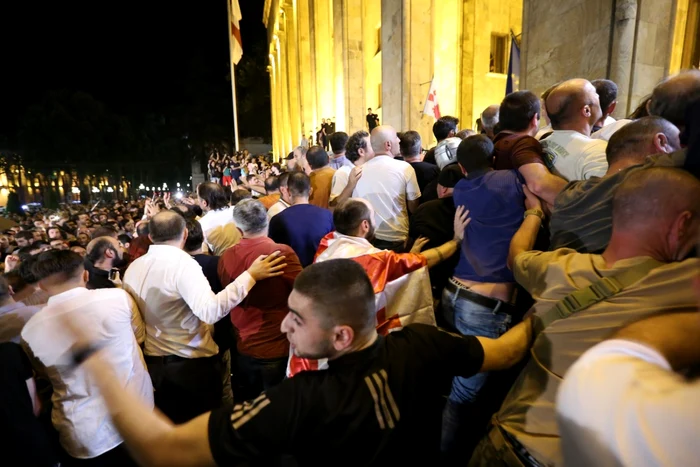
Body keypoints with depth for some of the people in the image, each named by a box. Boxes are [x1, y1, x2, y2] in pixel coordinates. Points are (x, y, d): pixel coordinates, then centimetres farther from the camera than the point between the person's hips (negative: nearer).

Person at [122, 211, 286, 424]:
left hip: (154, 363, 7)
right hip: (192, 364, -6)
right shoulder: (183, 263, -23)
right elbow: (210, 311, -35)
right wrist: (250, 276, -34)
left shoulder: (133, 268, 0)